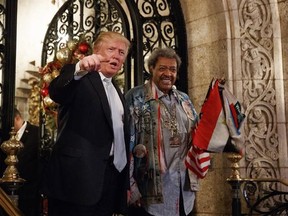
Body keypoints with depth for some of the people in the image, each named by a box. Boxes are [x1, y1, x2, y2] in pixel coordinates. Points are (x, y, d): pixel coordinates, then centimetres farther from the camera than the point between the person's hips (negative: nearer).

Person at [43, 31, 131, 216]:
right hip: (79, 174, -6)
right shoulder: (77, 79, 0)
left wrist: (126, 183, 17)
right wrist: (80, 69, -43)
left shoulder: (118, 92, 21)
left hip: (111, 176, 7)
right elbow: (56, 92, -23)